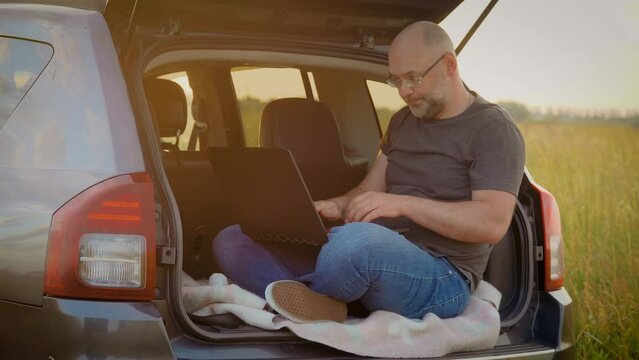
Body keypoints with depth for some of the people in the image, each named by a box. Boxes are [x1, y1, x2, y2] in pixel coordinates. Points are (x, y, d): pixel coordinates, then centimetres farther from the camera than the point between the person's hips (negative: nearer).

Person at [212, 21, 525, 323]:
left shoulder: (492, 129, -5)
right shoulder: (403, 121, 20)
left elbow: (493, 223, -17)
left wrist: (403, 203, -22)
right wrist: (337, 206, -2)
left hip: (442, 280, -8)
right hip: (381, 260, 8)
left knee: (355, 241, -43)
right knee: (231, 241, -4)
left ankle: (306, 297, -11)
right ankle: (318, 302, -31)